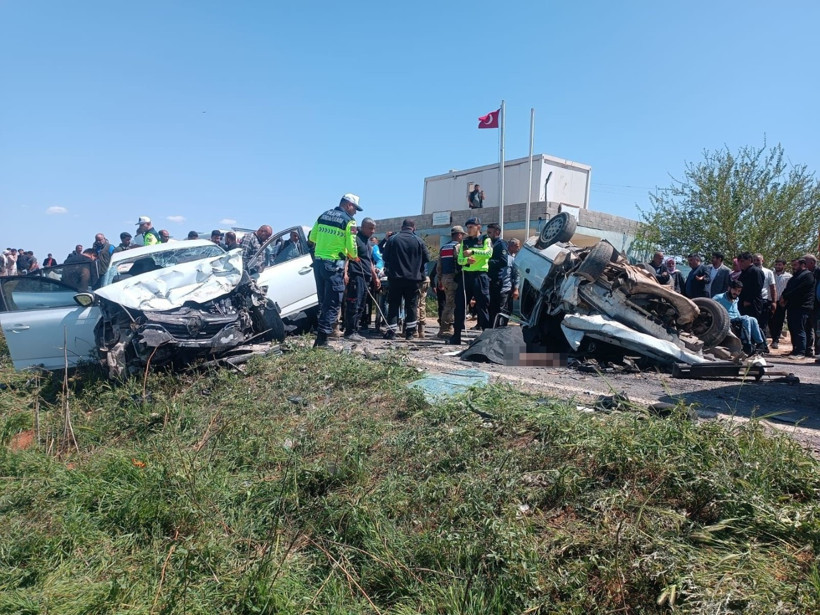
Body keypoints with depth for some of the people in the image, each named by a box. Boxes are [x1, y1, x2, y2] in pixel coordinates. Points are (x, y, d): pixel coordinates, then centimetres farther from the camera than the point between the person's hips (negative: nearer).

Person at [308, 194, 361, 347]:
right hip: (334, 264, -7)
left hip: (318, 261, 7)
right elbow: (351, 247, -9)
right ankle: (322, 338, -7)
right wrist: (354, 256, 11)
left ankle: (324, 329, 23)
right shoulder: (349, 221, -7)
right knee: (333, 303, -2)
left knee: (323, 301, 17)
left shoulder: (323, 215, 12)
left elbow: (312, 238, 15)